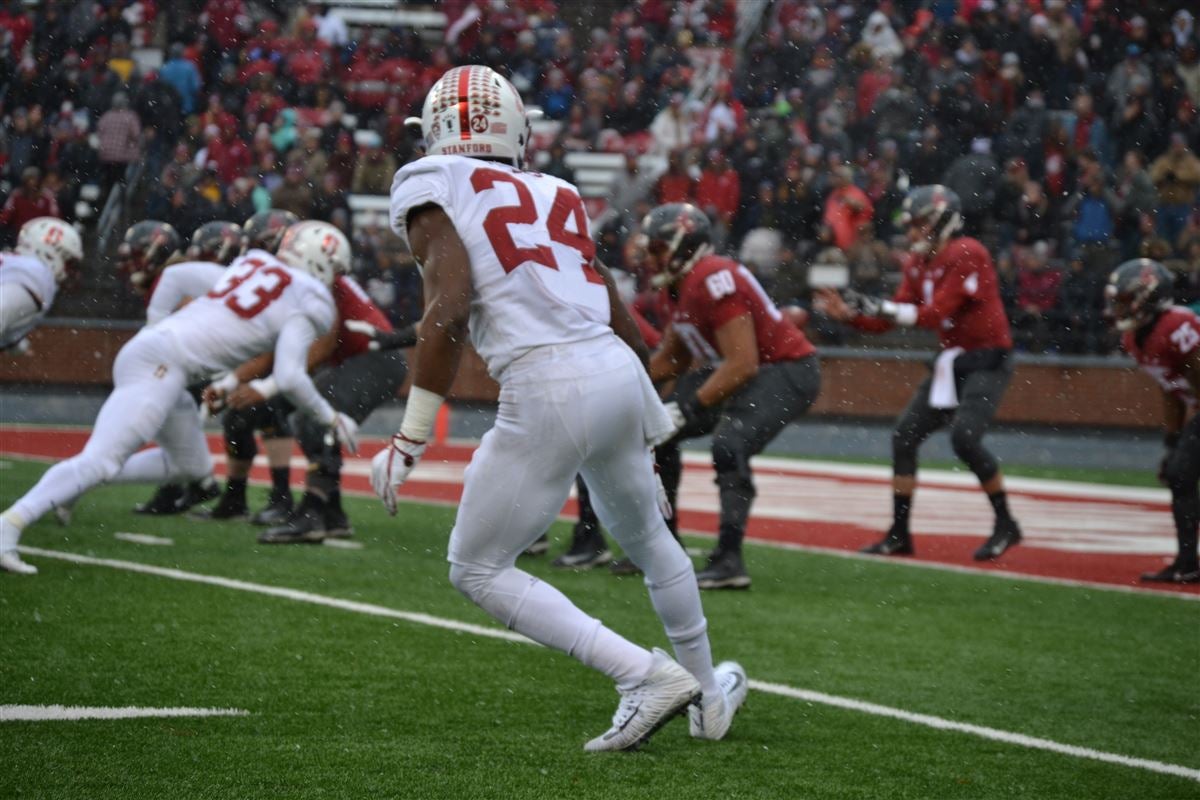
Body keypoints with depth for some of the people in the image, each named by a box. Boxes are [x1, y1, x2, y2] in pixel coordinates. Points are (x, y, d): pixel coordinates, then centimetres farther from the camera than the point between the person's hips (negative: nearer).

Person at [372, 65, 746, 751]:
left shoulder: (431, 189, 2)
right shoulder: (558, 196, 18)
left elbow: (449, 310, -13)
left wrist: (411, 439, -12)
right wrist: (652, 423, 33)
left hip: (547, 393, -6)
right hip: (618, 371, 6)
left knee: (479, 571, 7)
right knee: (646, 537, 30)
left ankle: (647, 675, -2)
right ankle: (710, 697, 44)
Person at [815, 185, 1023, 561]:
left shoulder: (966, 255, -18)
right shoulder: (918, 264, 8)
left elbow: (937, 314, -22)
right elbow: (890, 319, 8)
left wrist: (883, 308, -23)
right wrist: (848, 313, -5)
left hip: (987, 360, -9)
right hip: (952, 360, 9)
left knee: (964, 438, -23)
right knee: (905, 435, 5)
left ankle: (1005, 525, -6)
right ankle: (899, 534, 13)